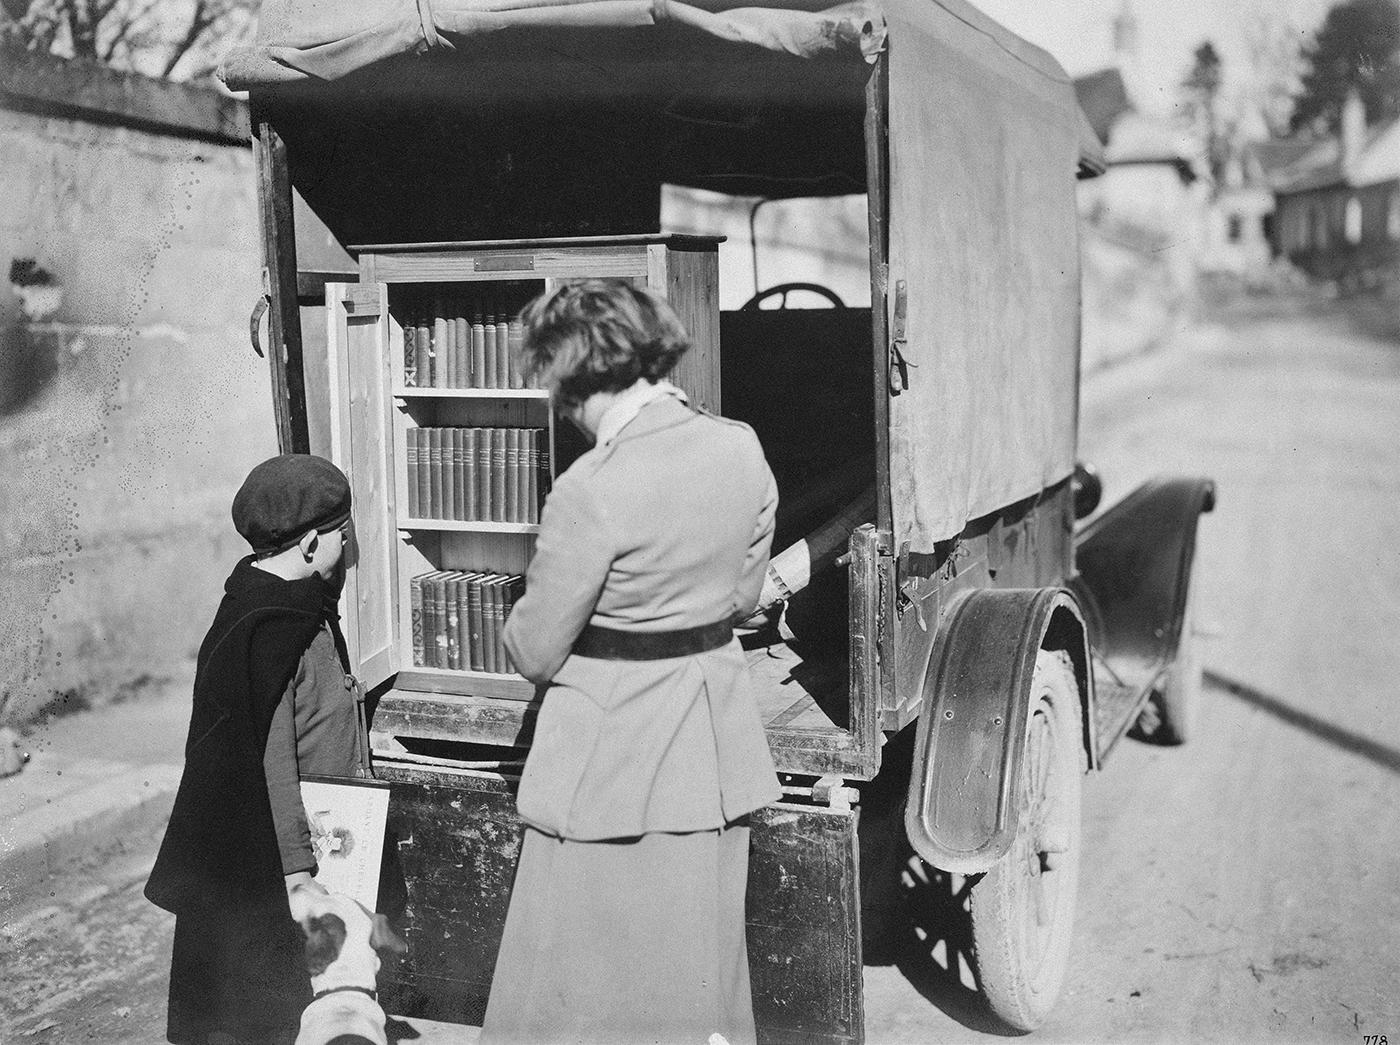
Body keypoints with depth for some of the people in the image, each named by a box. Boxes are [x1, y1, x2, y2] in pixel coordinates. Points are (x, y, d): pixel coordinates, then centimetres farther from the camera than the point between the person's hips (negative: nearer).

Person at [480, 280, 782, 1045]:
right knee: (699, 967, 20)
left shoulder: (592, 492, -23)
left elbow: (534, 653, -13)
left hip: (610, 756, -6)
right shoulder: (742, 450, -4)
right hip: (715, 746, 6)